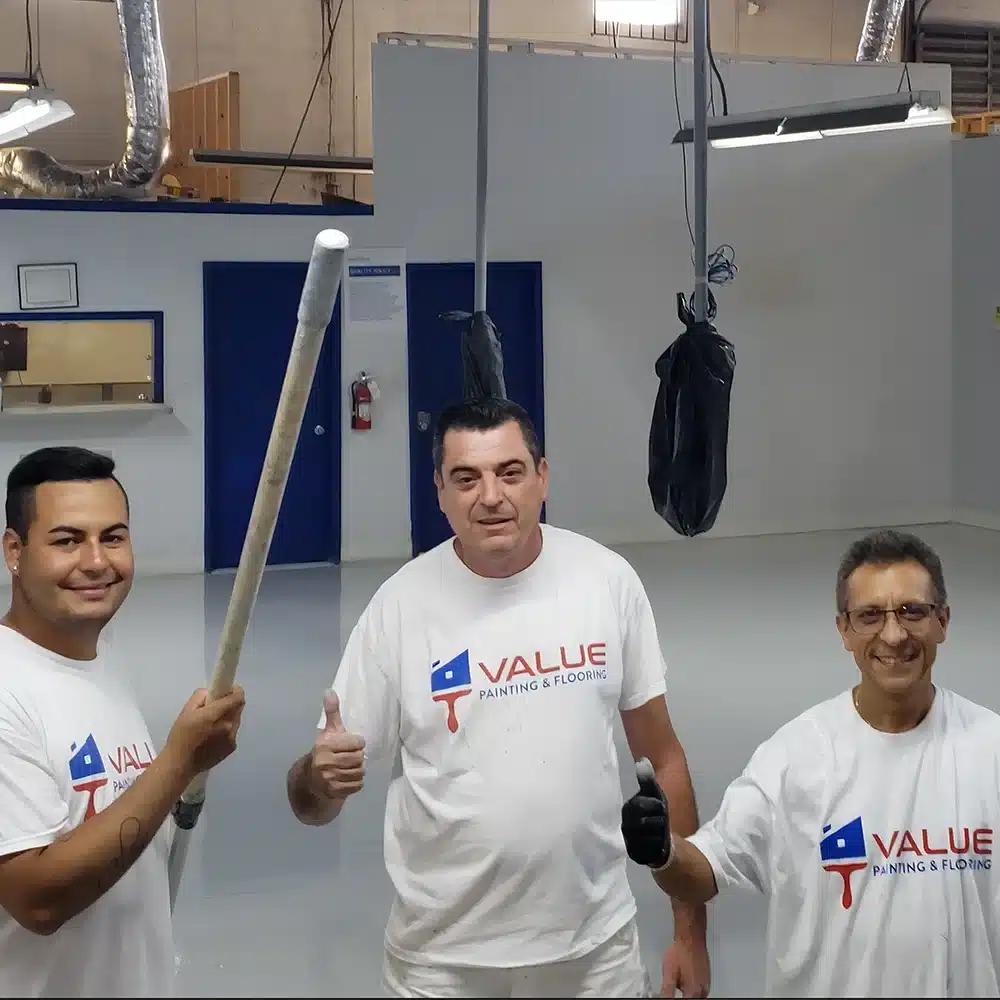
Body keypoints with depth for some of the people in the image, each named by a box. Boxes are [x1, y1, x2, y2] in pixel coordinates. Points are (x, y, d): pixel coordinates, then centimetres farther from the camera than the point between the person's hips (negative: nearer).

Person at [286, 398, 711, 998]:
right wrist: (320, 777, -29)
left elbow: (661, 757, 2)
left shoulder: (608, 580, -6)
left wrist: (689, 928, 3)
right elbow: (312, 804, -6)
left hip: (596, 944, 1)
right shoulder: (401, 605, -10)